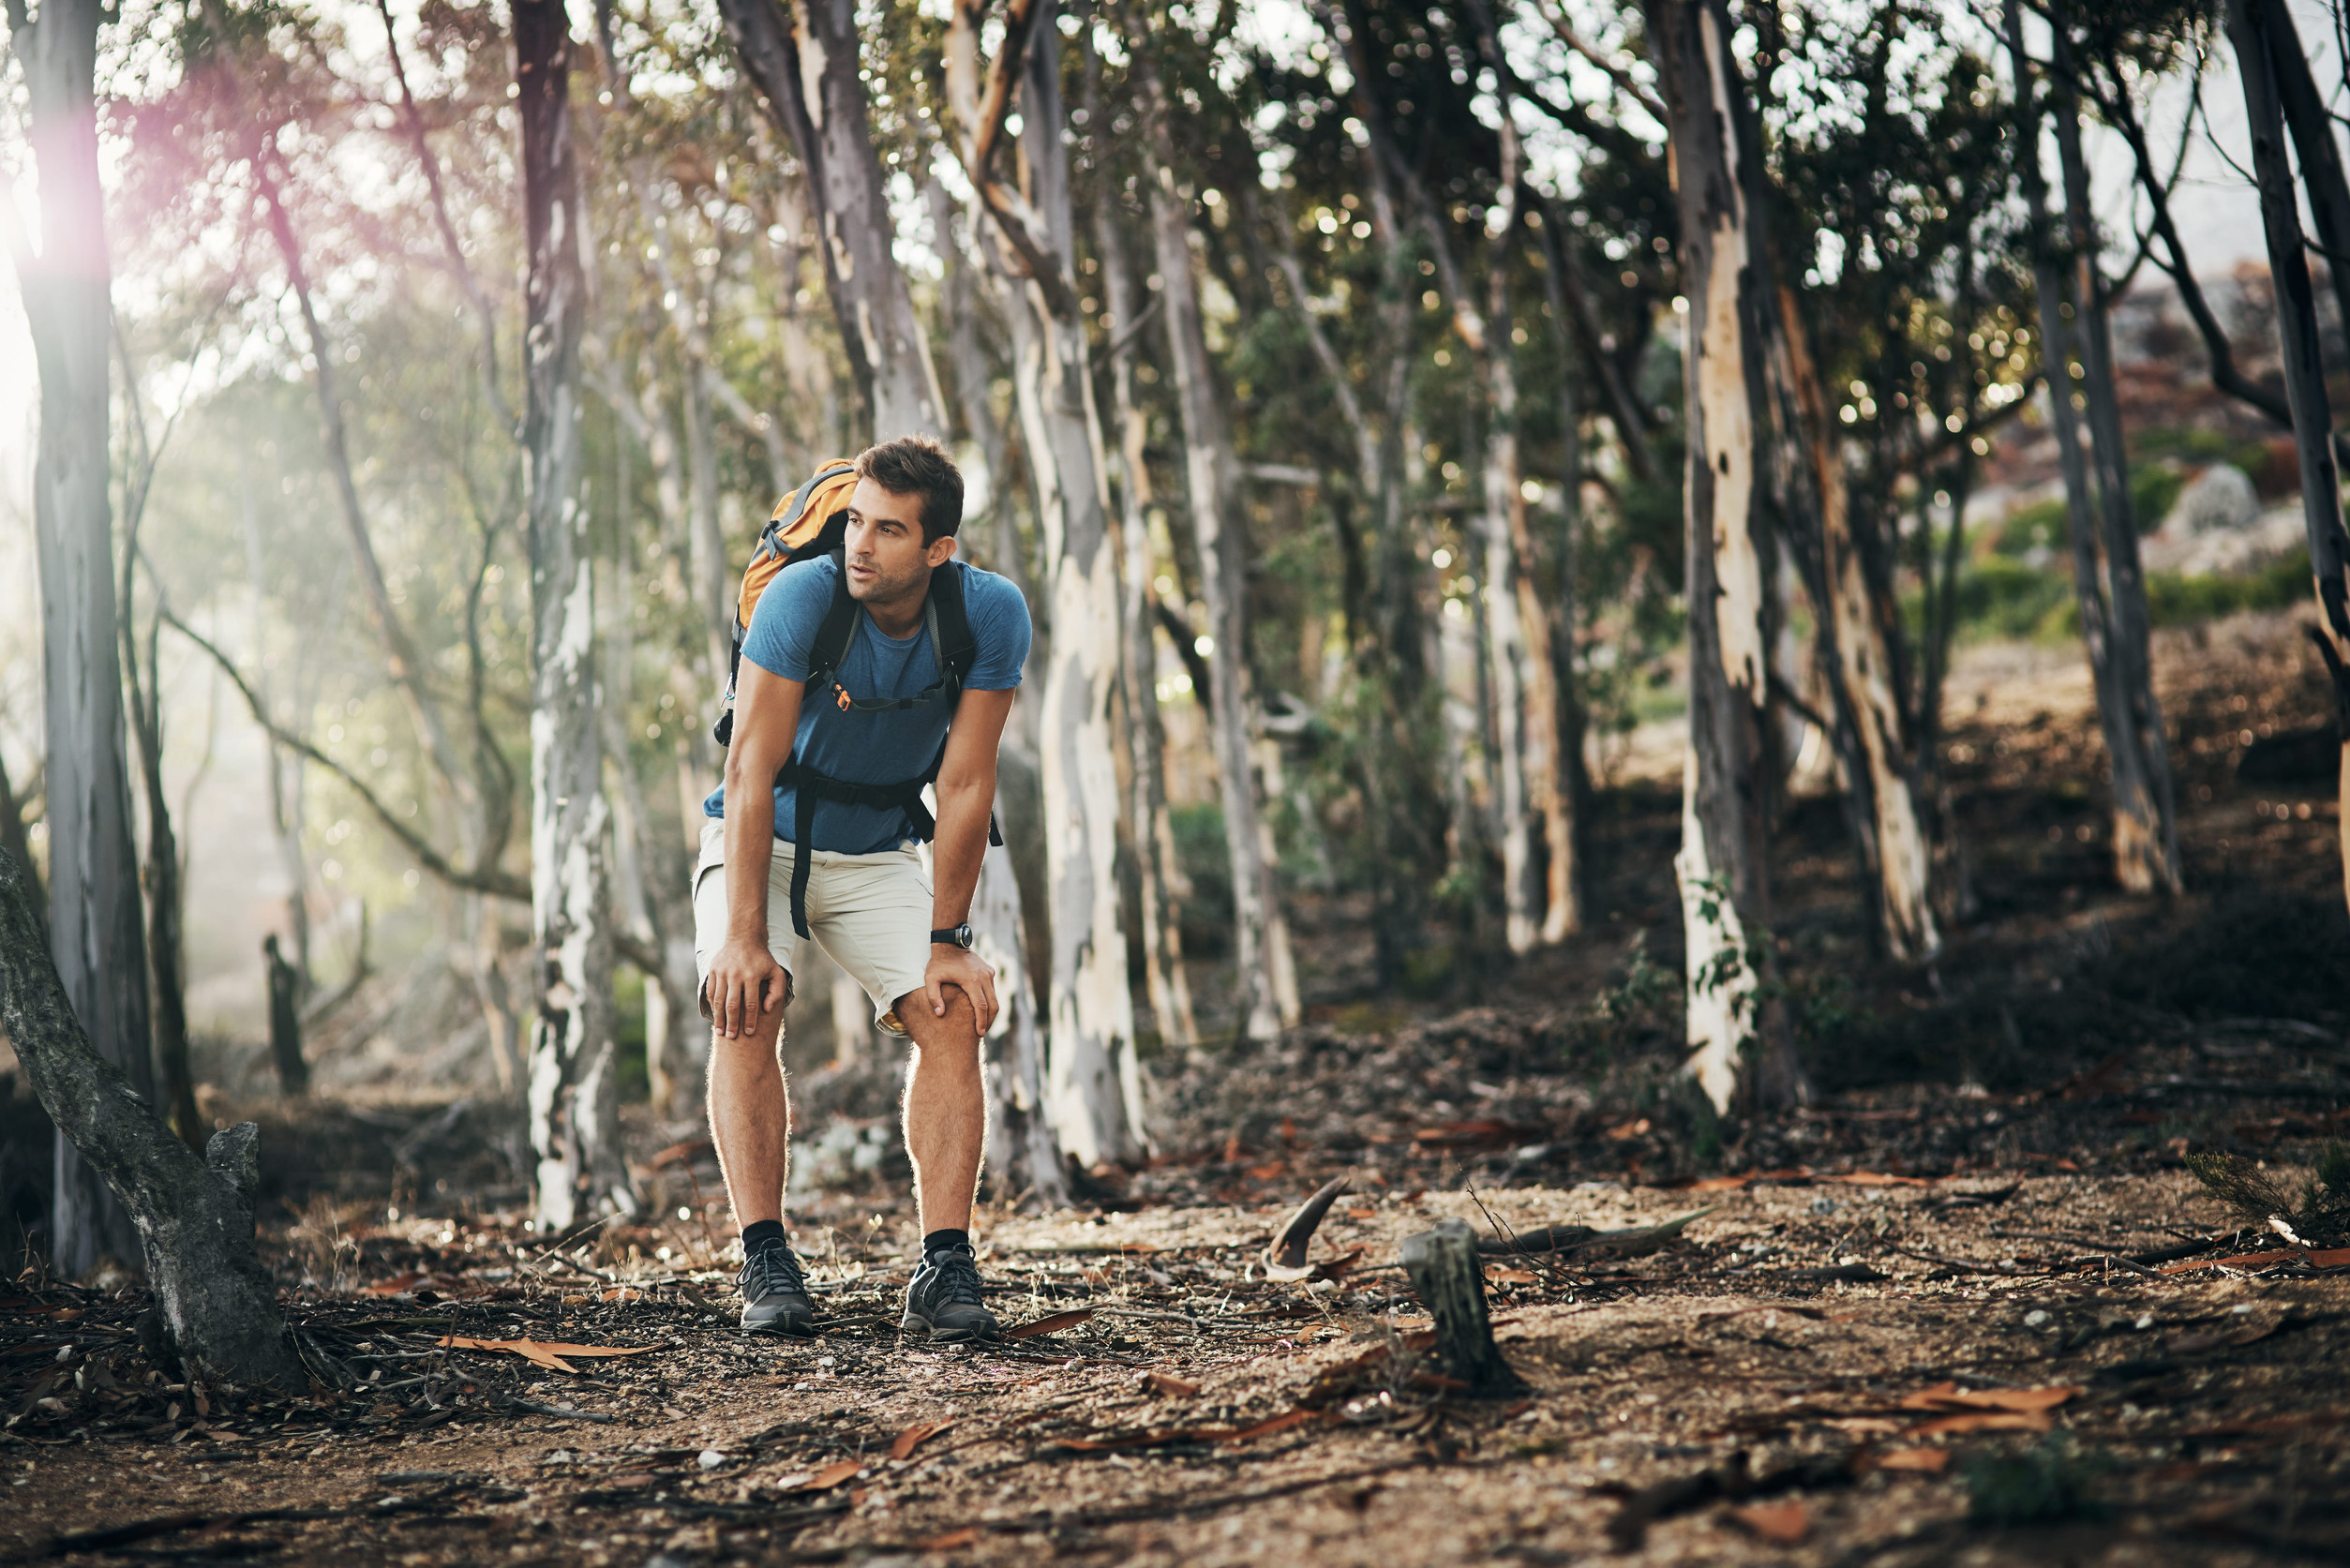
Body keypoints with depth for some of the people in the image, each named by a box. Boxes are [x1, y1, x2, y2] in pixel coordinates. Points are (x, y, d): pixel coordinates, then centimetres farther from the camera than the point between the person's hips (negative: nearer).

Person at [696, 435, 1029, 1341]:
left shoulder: (992, 616, -20)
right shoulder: (801, 597, -27)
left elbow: (965, 788, -14)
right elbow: (752, 772, -26)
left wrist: (946, 941, -15)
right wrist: (744, 937, -32)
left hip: (879, 856, 2)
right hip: (760, 843, -2)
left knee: (951, 1014, -16)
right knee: (745, 1006, -25)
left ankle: (944, 1268, -16)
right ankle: (766, 1262, -23)